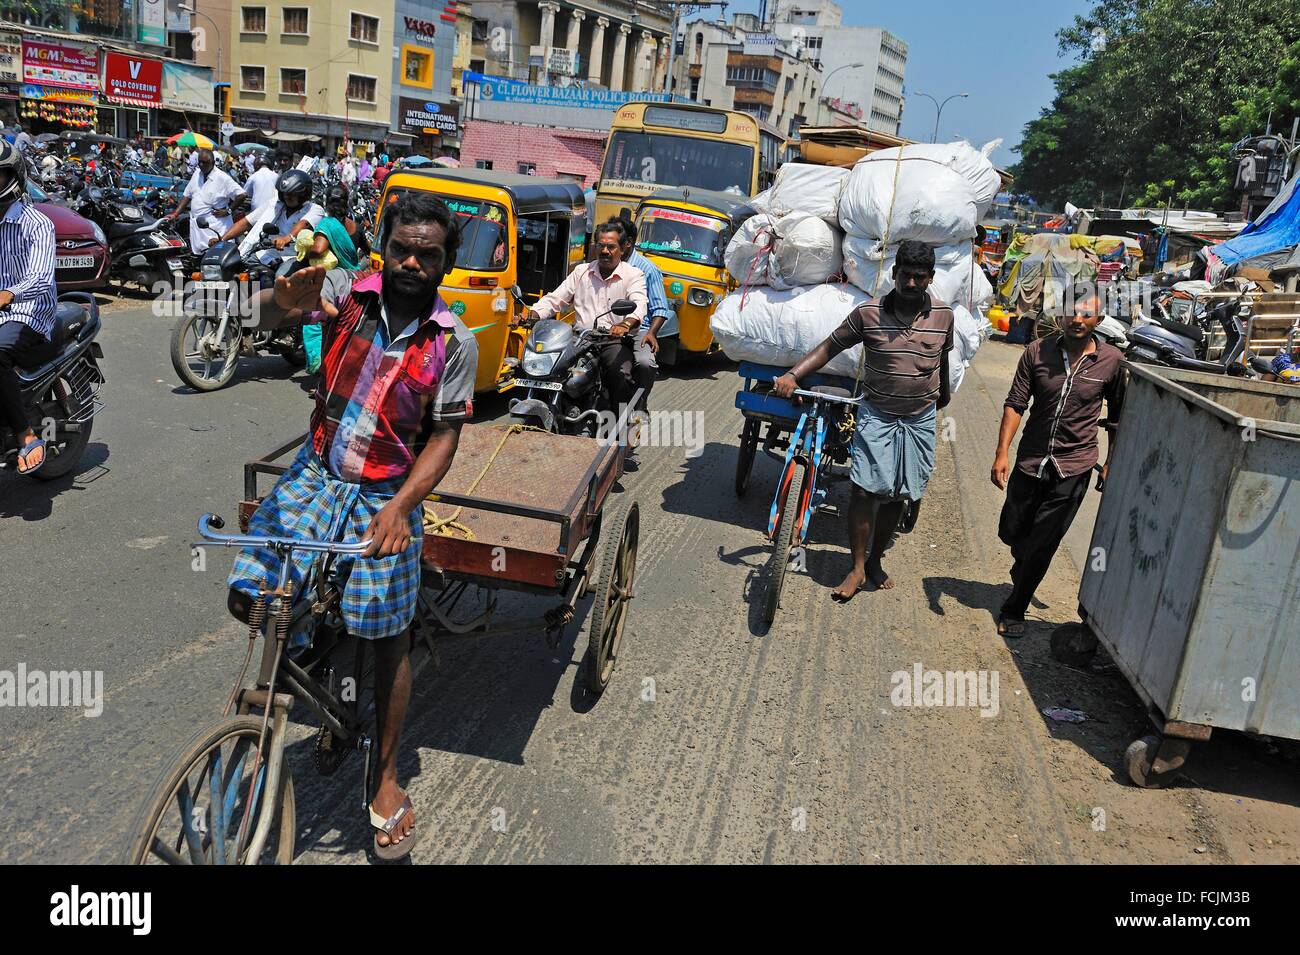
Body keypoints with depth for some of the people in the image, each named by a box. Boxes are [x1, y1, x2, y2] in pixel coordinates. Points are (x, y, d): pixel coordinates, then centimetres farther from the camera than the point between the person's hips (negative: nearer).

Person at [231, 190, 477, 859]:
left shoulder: (455, 343, -6)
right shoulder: (347, 296, -4)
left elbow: (444, 436, -6)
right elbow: (263, 316, -14)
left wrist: (399, 506, -20)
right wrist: (287, 300, -39)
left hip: (385, 495, -1)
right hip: (314, 476, 2)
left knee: (389, 640, 4)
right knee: (247, 596, -10)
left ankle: (387, 777, 24)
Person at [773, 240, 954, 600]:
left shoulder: (943, 316, -3)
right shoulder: (868, 313, -9)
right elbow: (829, 347, -5)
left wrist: (942, 393, 30)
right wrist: (792, 375, -19)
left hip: (920, 419, 2)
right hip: (876, 414, -2)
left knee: (896, 495, 9)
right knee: (864, 489, -10)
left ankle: (875, 561, 25)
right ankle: (857, 569, 2)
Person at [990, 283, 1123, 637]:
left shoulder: (1112, 361, -5)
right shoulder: (1037, 351, -4)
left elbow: (1119, 418, 6)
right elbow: (1015, 404, -4)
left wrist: (1111, 465, 5)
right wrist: (1002, 454, -11)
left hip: (1073, 468, -2)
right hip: (1030, 460, 2)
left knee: (1042, 546, 1)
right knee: (1011, 532, 14)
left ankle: (1014, 609, 19)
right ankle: (1023, 570, 48)